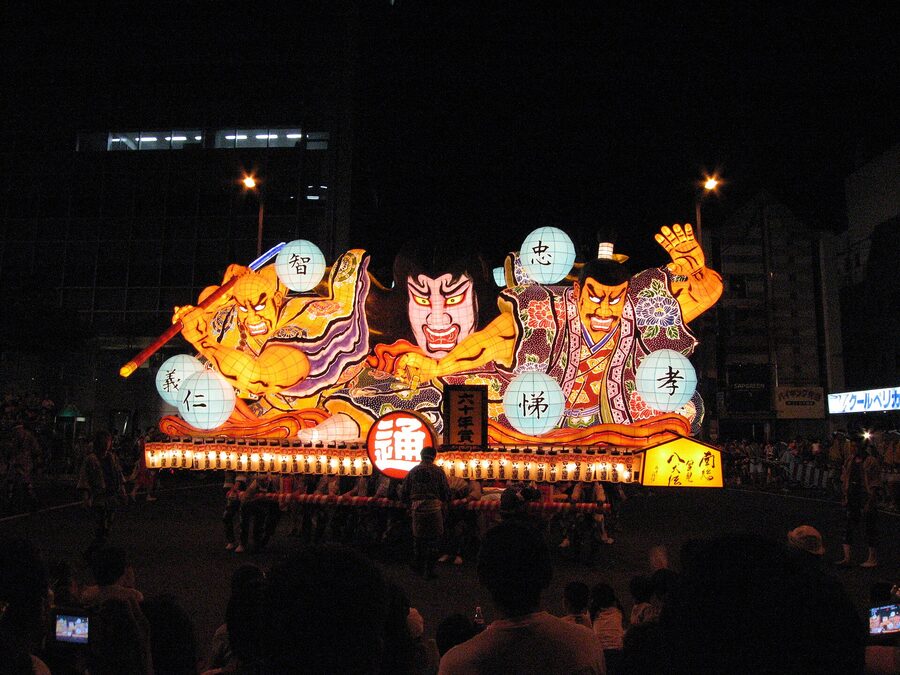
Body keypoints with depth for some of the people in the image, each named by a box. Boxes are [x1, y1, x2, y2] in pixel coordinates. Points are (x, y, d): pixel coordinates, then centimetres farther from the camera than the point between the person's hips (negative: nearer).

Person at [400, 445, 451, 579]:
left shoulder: (413, 471, 7)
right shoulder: (438, 471, -1)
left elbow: (403, 492, 9)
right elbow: (446, 491, -1)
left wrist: (409, 504, 24)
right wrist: (443, 502, 18)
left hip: (416, 508, 3)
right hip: (434, 507, -3)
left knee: (418, 538, 17)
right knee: (433, 538, 6)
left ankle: (419, 566, 29)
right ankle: (429, 570, 6)